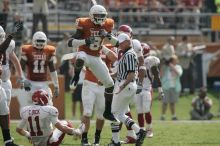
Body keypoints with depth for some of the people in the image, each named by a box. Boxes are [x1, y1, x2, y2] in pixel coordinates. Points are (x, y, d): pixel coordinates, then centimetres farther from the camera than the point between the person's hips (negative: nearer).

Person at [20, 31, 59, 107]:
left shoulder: (49, 51, 3)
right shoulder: (27, 51, -6)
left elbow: (52, 70, 10)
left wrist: (56, 86, 9)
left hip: (44, 83, 3)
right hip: (31, 83, -3)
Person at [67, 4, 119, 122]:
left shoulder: (107, 25, -2)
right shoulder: (84, 25, -16)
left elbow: (117, 43, 3)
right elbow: (70, 43, -19)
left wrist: (108, 36, -18)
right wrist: (85, 41, -34)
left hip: (97, 58, 5)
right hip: (85, 54, -5)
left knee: (110, 84, 4)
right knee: (81, 58, -44)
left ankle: (107, 112, 17)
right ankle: (76, 78, -17)